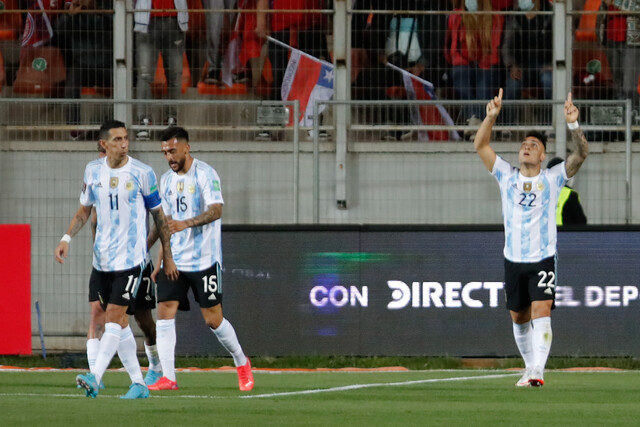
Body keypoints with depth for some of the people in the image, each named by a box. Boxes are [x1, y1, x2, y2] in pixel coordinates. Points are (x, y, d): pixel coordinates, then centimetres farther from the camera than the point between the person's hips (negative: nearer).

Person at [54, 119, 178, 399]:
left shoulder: (142, 174, -7)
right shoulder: (93, 171, 4)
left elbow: (158, 216, 2)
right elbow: (84, 211, 16)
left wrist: (168, 257, 5)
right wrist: (66, 239, 2)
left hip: (131, 258, -5)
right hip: (102, 258, 5)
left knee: (114, 317, -14)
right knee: (118, 321, 8)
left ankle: (94, 378, -20)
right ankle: (138, 384, 14)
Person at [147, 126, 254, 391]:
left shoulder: (205, 174, -8)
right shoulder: (167, 180, 13)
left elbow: (216, 210, -20)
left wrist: (186, 224, -34)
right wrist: (160, 262, 17)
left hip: (204, 260, -6)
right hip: (174, 261, 6)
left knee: (213, 319, -2)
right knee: (165, 312, -9)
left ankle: (242, 363, 22)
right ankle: (167, 377, -9)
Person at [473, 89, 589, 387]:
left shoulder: (552, 178, 0)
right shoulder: (507, 177, 5)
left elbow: (581, 153, -12)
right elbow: (480, 146, -1)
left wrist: (573, 125, -28)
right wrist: (491, 117, -16)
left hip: (543, 259, -3)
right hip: (513, 260, 3)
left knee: (541, 311, -18)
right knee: (519, 317, 10)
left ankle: (538, 370, -27)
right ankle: (529, 367, 27)